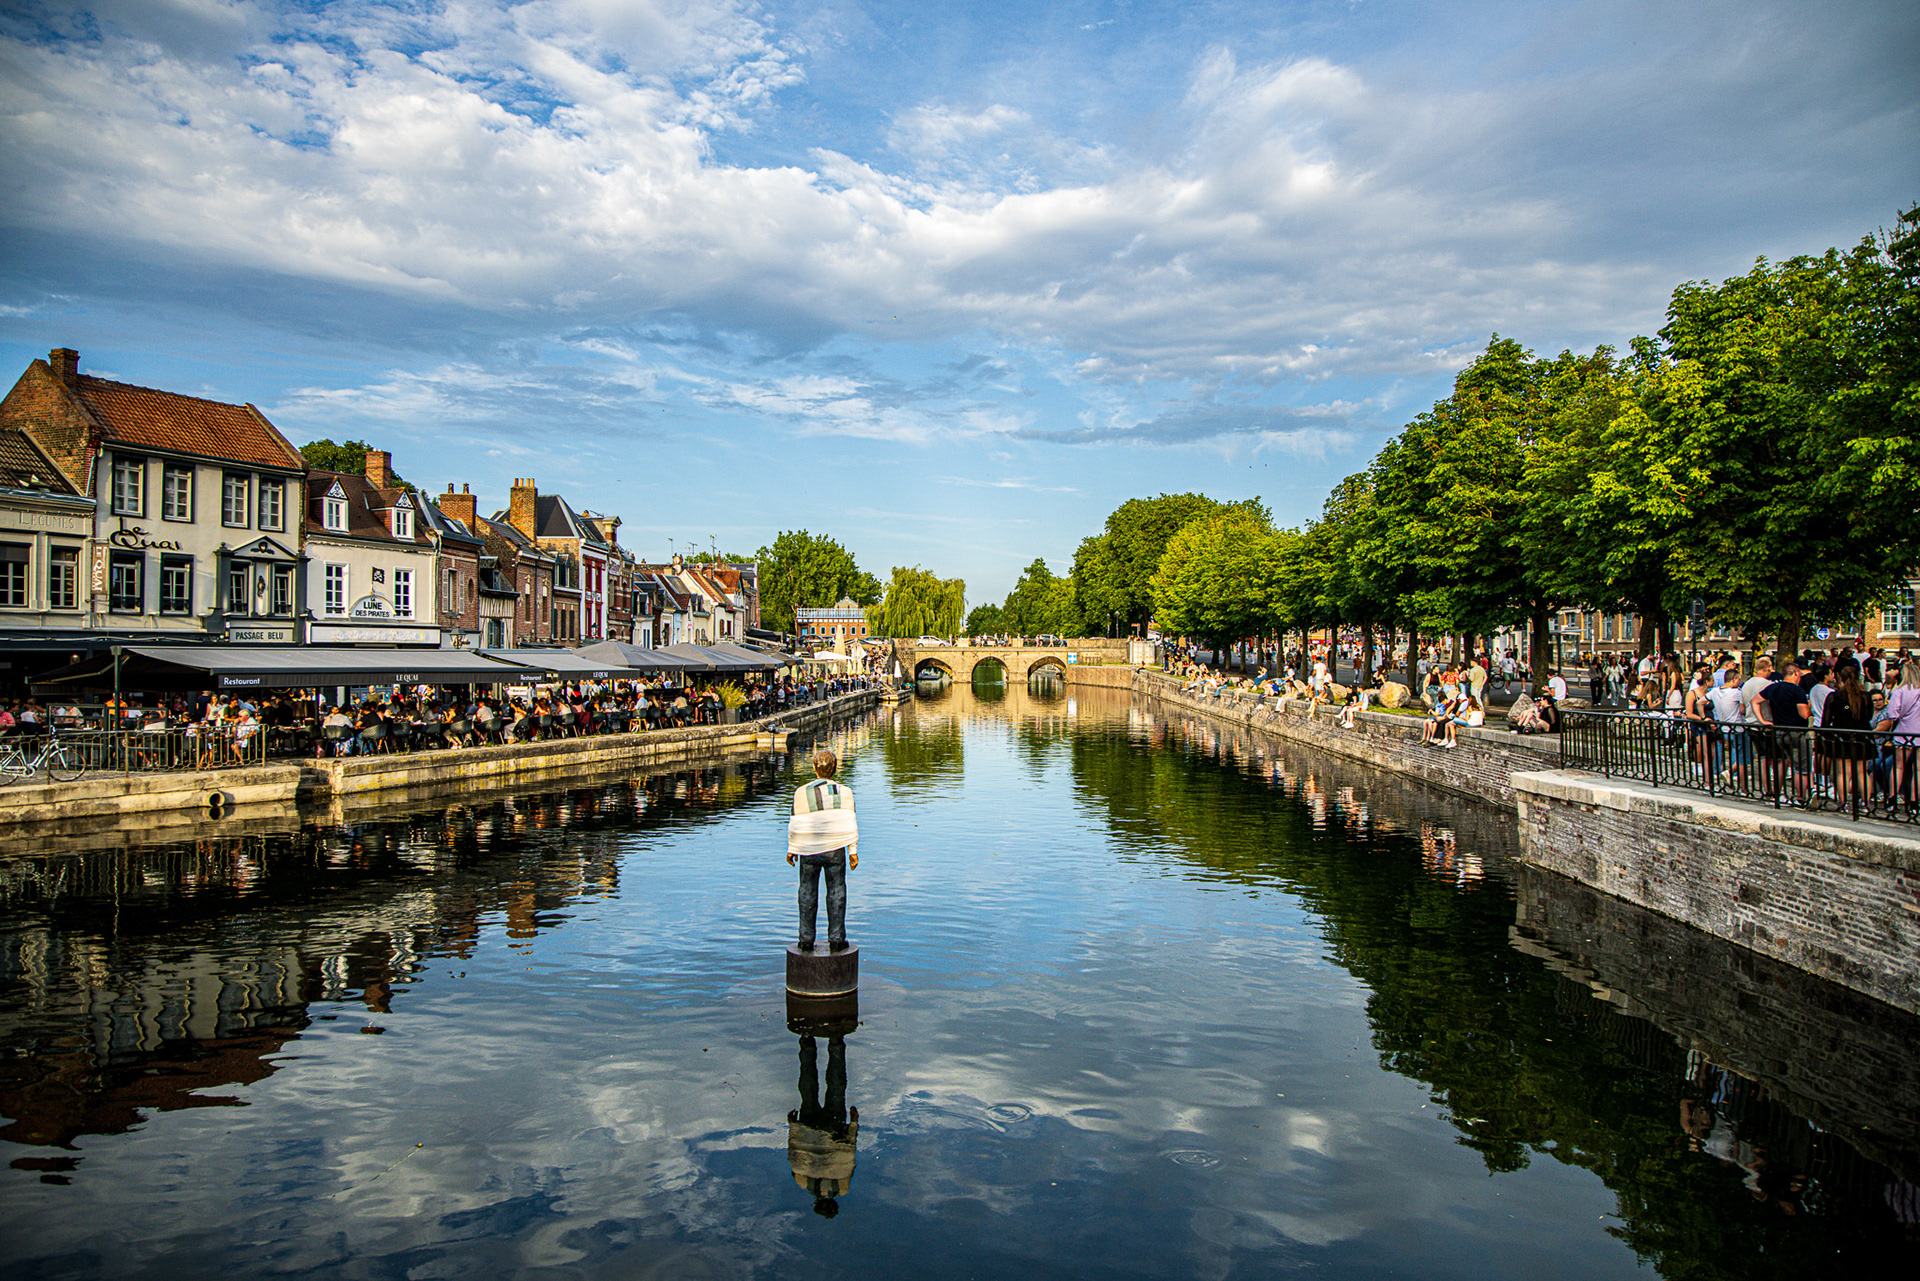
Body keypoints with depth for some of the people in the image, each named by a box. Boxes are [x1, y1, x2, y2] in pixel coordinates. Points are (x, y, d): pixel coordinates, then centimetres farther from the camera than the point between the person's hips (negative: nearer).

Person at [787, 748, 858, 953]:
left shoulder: (801, 792, -4)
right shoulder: (844, 792, -3)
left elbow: (795, 825, 0)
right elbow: (849, 824, -3)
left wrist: (792, 849, 11)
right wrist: (853, 851, 3)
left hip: (808, 851, 0)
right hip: (835, 850, 0)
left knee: (807, 892, 10)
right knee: (836, 892, 8)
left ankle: (806, 940, 12)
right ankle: (836, 940, 8)